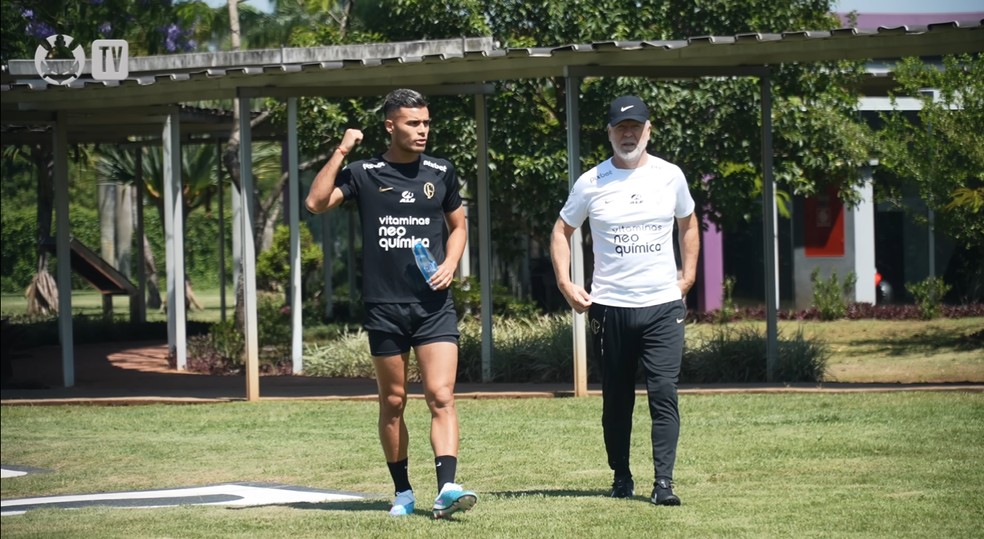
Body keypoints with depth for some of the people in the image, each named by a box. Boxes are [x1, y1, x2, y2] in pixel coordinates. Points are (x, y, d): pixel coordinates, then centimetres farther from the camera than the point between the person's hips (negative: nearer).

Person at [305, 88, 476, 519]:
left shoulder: (441, 173, 7)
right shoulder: (364, 174, 1)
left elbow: (458, 226, 18)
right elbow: (316, 202, -11)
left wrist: (450, 264, 0)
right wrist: (341, 152, -14)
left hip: (434, 304, 0)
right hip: (384, 306, 0)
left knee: (441, 396, -13)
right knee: (392, 402, 8)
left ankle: (446, 490, -21)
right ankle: (403, 492, 19)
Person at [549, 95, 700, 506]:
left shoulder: (670, 176, 5)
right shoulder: (591, 183, 1)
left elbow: (688, 224, 22)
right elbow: (562, 231, 13)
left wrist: (688, 275, 13)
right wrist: (565, 283, 1)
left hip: (664, 305, 0)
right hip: (609, 307, 0)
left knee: (664, 393, -11)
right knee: (616, 398, 8)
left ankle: (663, 482, -14)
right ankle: (621, 476, 22)